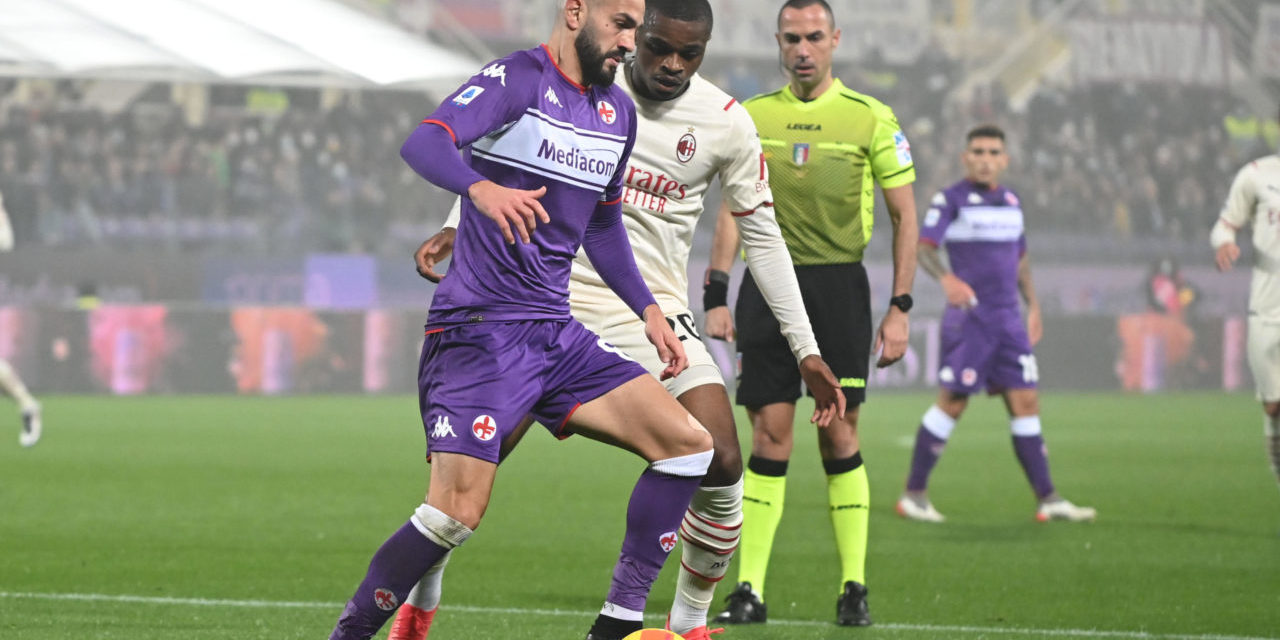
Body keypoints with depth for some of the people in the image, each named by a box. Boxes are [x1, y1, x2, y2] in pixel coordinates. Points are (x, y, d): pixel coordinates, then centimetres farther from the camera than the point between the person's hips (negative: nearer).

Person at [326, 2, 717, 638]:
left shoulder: (619, 111, 15)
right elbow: (424, 142, -27)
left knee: (688, 444, -4)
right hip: (479, 329, -8)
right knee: (458, 511, -19)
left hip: (555, 334, 8)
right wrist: (481, 188, -46)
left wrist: (647, 310, 22)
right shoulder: (519, 79, -9)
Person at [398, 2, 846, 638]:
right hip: (556, 299, -1)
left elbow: (763, 236, 4)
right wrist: (458, 226, -4)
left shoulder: (726, 123, -3)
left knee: (721, 464, -16)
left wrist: (807, 350, 2)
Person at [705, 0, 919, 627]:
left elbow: (904, 216, 4)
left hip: (839, 286, -2)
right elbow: (732, 213, 11)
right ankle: (750, 588, 0)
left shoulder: (870, 117, 1)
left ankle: (854, 587, 6)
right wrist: (718, 299, 2)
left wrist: (899, 309, -2)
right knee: (768, 438, -2)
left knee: (838, 436, -3)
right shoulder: (751, 116, 7)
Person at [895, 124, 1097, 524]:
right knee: (952, 403, -5)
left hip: (1008, 319, 6)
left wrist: (1033, 305, 22)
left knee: (1025, 402, 1)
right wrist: (946, 278, -34)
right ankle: (914, 494, 6)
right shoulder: (950, 199, -5)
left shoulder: (1010, 201, 16)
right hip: (968, 317, -6)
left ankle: (1048, 499, 0)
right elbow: (922, 247, -16)